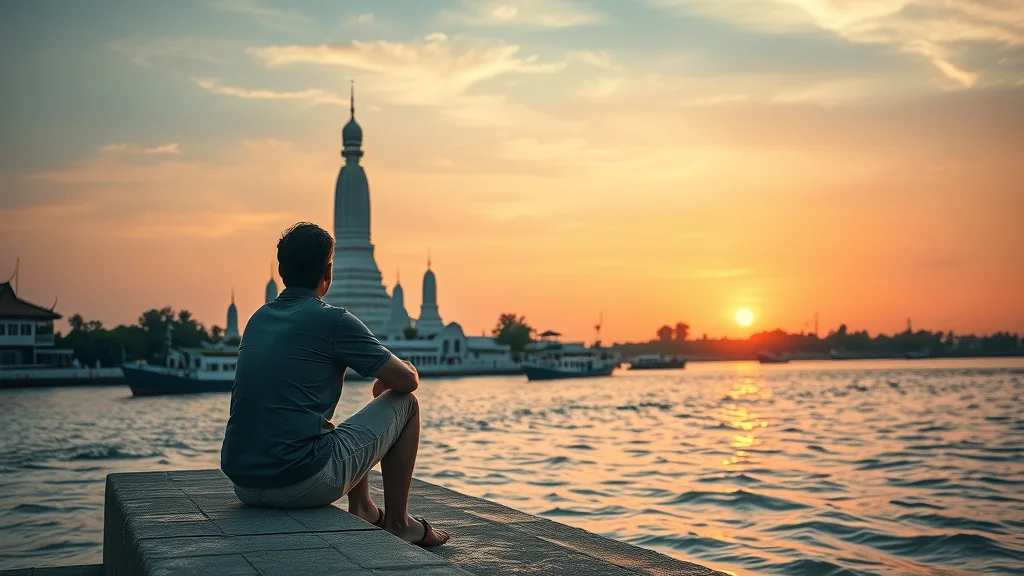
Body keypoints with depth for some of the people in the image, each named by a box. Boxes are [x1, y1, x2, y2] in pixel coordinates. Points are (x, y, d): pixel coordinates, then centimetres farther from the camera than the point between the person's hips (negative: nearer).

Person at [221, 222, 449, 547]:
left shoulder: (258, 319, 14)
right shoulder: (333, 321, -8)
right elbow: (409, 380, -3)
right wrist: (386, 382, 22)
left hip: (243, 485, 8)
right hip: (303, 483, -8)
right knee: (405, 404, 10)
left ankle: (362, 510, 36)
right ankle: (397, 523, 15)